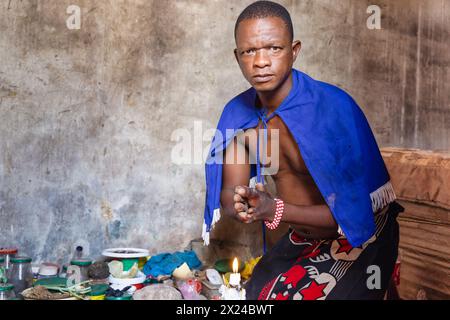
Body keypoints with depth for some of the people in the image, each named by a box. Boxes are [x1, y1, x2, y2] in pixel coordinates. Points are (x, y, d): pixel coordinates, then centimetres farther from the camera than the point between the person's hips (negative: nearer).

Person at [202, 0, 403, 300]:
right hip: (301, 240, 5)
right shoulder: (237, 115, -7)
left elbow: (356, 210, -25)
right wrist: (241, 204, -29)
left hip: (359, 240, -5)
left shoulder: (334, 106, -24)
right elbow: (228, 195, -4)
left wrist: (276, 210, -36)